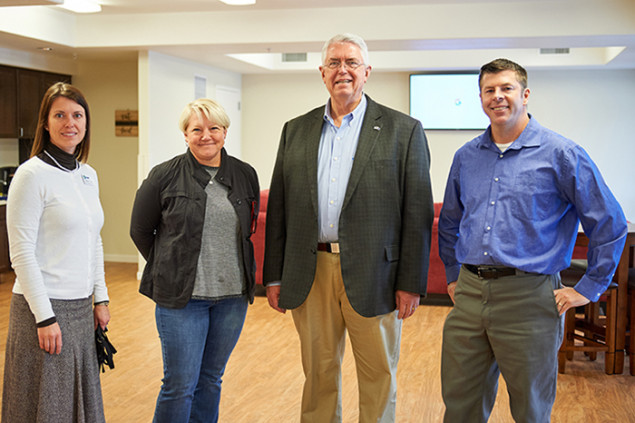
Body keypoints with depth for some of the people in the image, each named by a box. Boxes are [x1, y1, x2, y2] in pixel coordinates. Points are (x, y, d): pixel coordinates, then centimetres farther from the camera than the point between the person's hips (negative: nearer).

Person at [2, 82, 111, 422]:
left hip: (80, 307, 7)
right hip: (43, 305, -7)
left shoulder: (88, 175, 10)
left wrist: (100, 298, 13)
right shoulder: (32, 174, -12)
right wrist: (45, 317, -17)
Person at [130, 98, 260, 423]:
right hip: (181, 297, -3)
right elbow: (140, 231, 5)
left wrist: (245, 275, 11)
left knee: (211, 379, 15)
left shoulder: (245, 175, 5)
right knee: (180, 384, 0)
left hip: (232, 296, 4)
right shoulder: (164, 176, -4)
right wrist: (169, 271, 6)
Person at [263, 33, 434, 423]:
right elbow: (278, 209, 10)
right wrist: (274, 275, 7)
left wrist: (412, 283, -8)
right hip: (311, 272, 3)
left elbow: (418, 212, -4)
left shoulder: (403, 130, -1)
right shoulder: (296, 131, 10)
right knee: (319, 373, 14)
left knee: (378, 376, 9)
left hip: (372, 275, -3)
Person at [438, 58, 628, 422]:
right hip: (469, 296, 5)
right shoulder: (466, 157, 10)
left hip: (528, 297, -4)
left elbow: (611, 225, -4)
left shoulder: (561, 154, -6)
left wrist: (588, 289, -4)